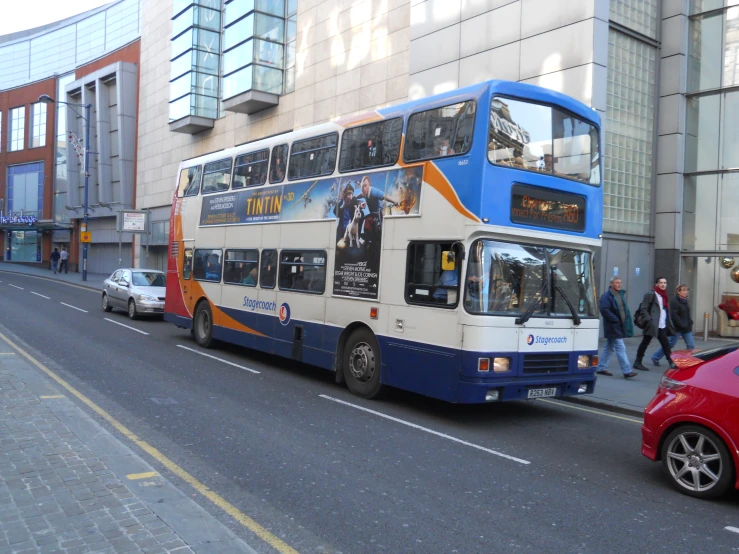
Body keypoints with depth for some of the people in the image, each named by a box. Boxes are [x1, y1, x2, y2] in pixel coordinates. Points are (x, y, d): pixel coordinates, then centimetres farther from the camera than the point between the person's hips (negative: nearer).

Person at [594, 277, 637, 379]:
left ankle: (601, 368, 23)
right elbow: (604, 310, -23)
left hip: (620, 326, 9)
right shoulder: (606, 296, -15)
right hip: (613, 327, -9)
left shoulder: (621, 294, 14)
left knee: (609, 347, 15)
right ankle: (627, 371, -8)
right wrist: (616, 320, -20)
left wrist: (626, 320, 7)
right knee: (620, 348, -10)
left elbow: (624, 309, 22)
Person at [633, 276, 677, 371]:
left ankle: (672, 363, 5)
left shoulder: (664, 296, 19)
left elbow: (667, 311, 21)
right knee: (645, 343, 1)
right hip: (652, 325, -7)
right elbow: (643, 309, -12)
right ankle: (638, 362, 8)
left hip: (662, 326, 7)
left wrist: (669, 323, 12)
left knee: (666, 345, 4)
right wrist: (649, 320, -22)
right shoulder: (650, 295, -6)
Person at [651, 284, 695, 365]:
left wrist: (690, 323, 7)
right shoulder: (674, 302, -15)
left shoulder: (685, 301, 12)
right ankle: (655, 358, 14)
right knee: (670, 344, 1)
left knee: (691, 346, 2)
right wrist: (682, 325, -22)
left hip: (687, 328, 8)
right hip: (677, 328, -8)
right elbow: (674, 315, -21)